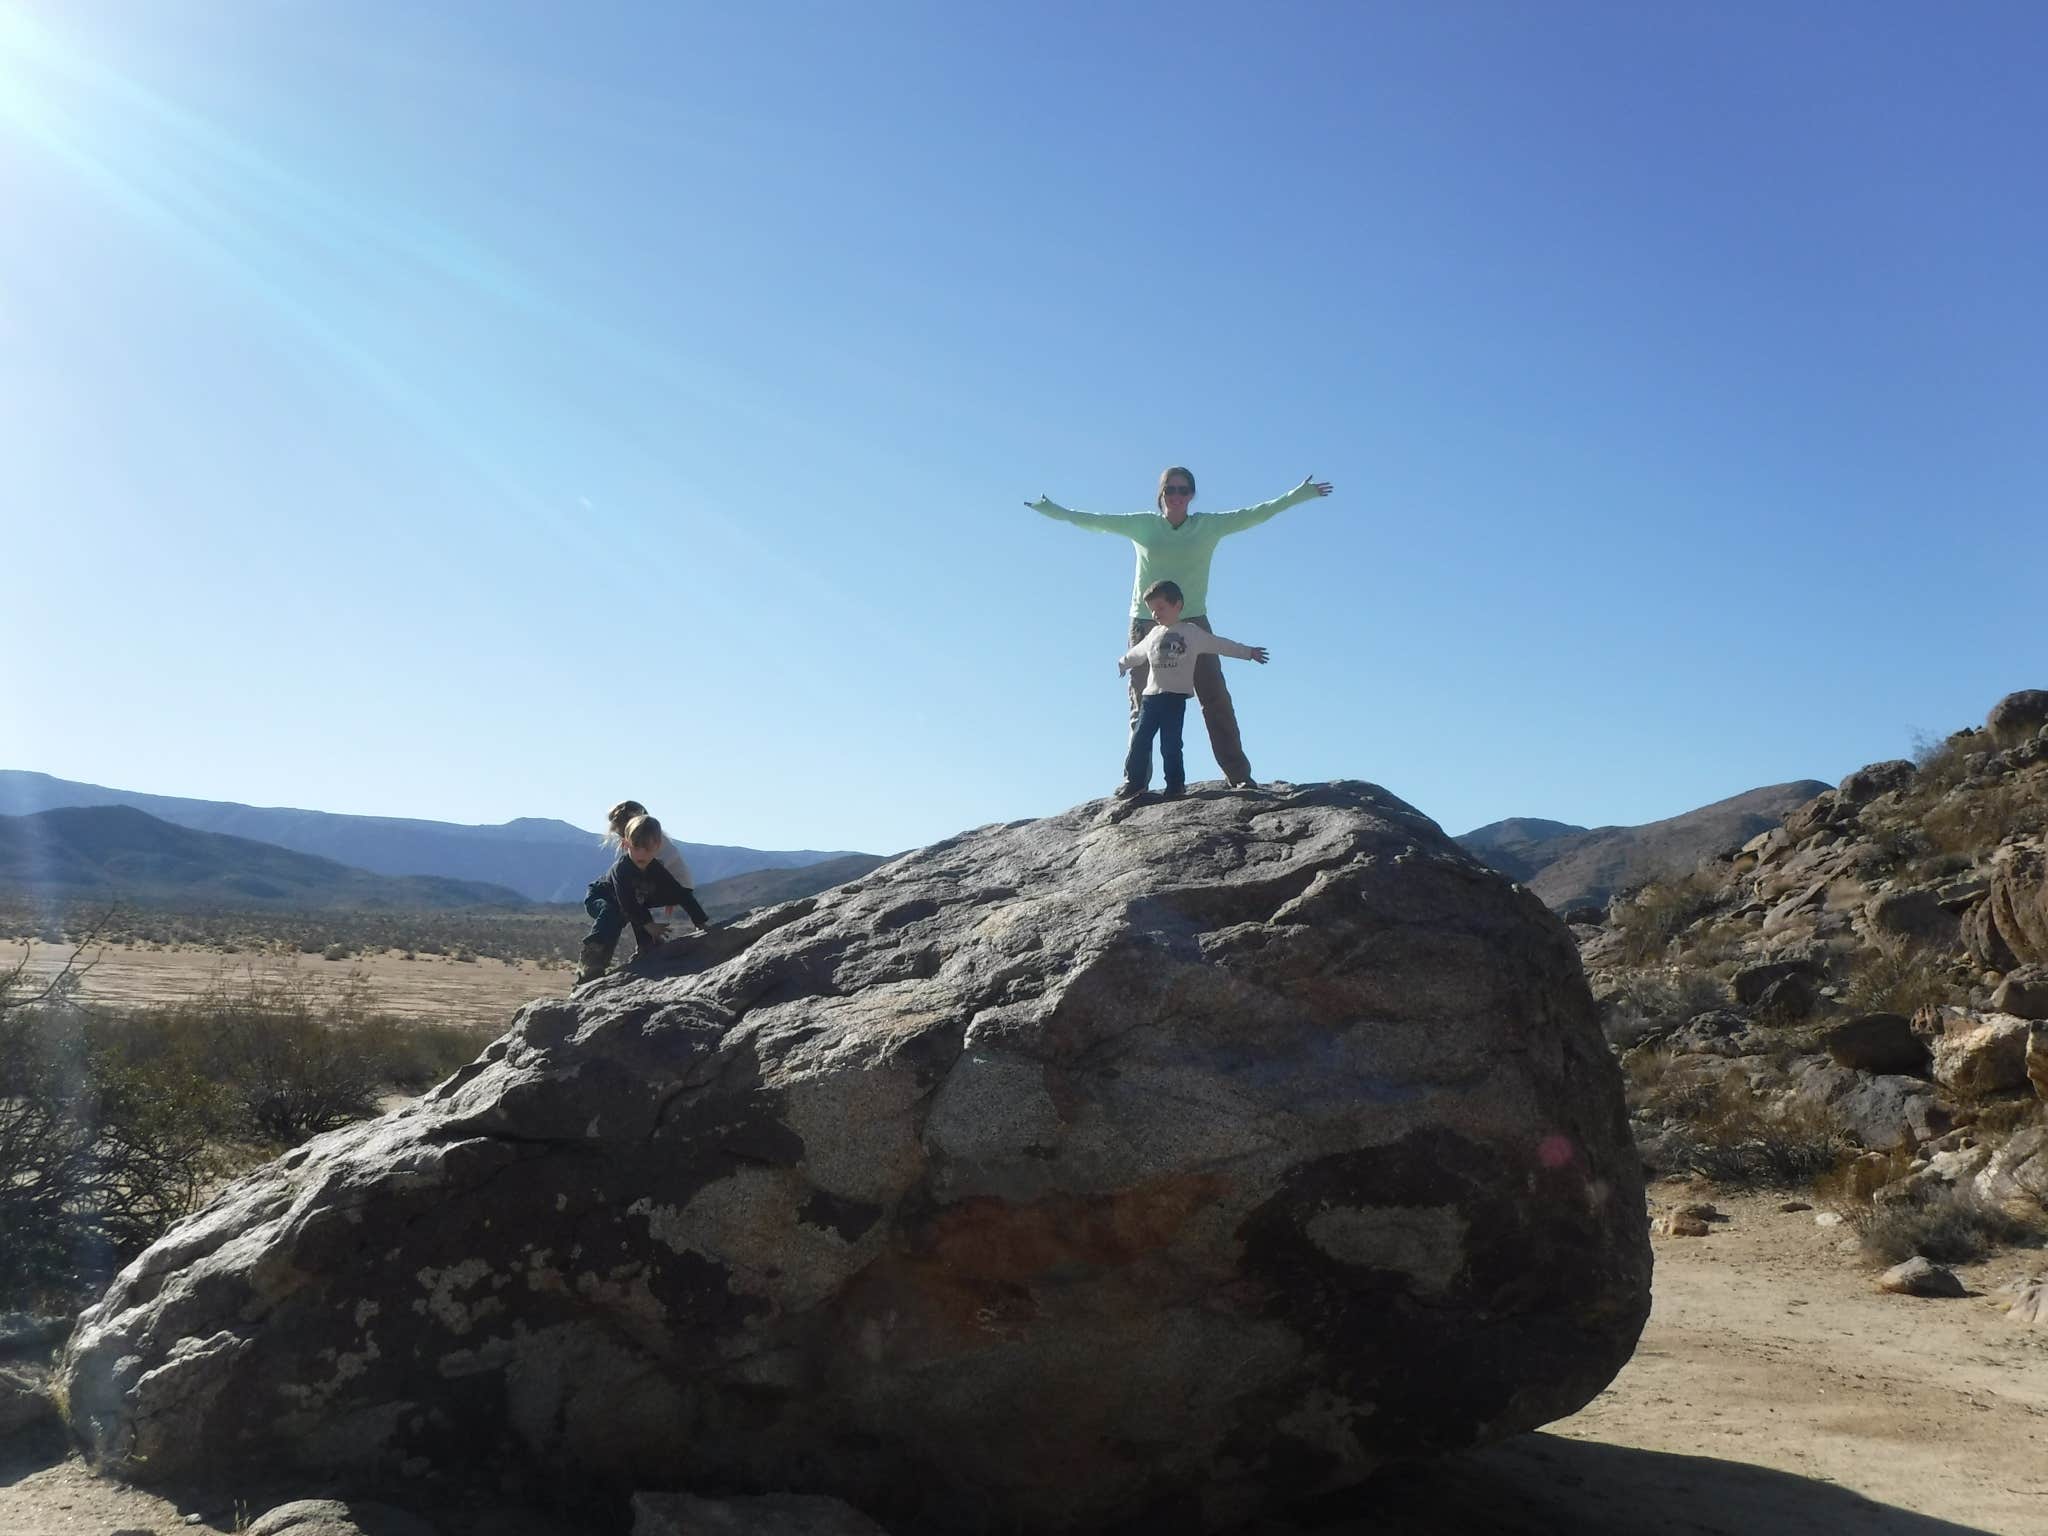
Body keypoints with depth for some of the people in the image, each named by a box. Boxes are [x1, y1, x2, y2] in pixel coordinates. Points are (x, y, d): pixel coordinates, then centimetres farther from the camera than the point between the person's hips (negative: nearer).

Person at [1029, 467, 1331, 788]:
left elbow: (1255, 514, 4)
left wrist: (1299, 495, 1)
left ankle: (1238, 775, -6)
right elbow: (1095, 520, 8)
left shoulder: (1209, 526, 5)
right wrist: (1052, 509, 7)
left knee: (1216, 701, -7)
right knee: (1142, 707, 2)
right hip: (1146, 625, 0)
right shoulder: (1143, 525, 5)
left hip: (1193, 624, 0)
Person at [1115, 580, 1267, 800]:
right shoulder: (1153, 635, 17)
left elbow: (1220, 645, 5)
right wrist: (1121, 665, 47)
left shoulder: (1192, 633, 3)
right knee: (1140, 738, -1)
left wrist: (1248, 652, 5)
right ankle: (1133, 781, 7)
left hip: (1176, 697, -4)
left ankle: (1175, 784, 3)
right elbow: (1135, 654, 35)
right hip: (1151, 694, 4)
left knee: (1170, 743, -7)